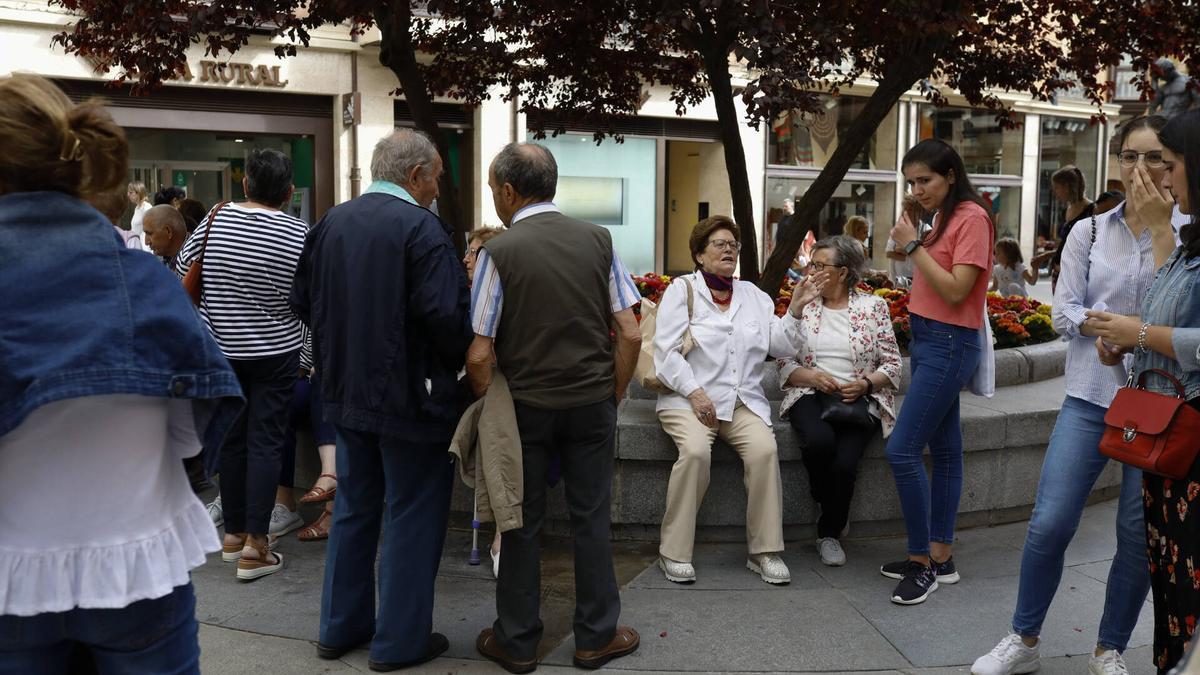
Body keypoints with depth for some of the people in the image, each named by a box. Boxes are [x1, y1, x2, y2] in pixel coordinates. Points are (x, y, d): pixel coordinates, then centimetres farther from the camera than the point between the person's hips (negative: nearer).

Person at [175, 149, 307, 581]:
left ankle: (234, 532, 24)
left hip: (220, 350, 3)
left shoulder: (214, 222, -5)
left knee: (230, 439, 14)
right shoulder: (299, 235, -12)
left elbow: (181, 275, 5)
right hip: (275, 353, -3)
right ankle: (254, 546, 0)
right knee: (265, 442, 1)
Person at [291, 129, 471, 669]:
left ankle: (340, 626, 29)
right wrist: (458, 362, -6)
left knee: (353, 508, 19)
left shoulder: (332, 221, 4)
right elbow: (445, 315, -24)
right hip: (409, 395, -7)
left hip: (347, 390, 7)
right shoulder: (421, 227, -17)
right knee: (412, 517, 6)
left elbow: (303, 299, 9)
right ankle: (400, 640, 15)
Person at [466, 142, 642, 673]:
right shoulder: (598, 241, -2)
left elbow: (478, 355, -14)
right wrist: (613, 395, 8)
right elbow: (630, 334, -3)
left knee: (522, 523, 10)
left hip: (525, 404, -2)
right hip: (592, 402, 2)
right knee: (591, 517, 12)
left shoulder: (499, 252, -11)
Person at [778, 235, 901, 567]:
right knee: (819, 440, -34)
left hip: (858, 398, -1)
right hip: (810, 394, 1)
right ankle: (827, 506, 0)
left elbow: (892, 364, 7)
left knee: (844, 462, -27)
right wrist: (813, 376, -11)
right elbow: (785, 365, 7)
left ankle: (830, 532, 3)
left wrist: (865, 383, -11)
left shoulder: (873, 306, 6)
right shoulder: (801, 306, 9)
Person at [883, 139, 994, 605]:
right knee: (944, 449, 12)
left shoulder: (971, 217, -12)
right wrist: (913, 243, 4)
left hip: (949, 344, -9)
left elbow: (956, 291, -18)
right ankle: (939, 558, 19)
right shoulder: (945, 218, 14)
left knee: (902, 451, -12)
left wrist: (913, 246, -16)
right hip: (929, 340, 9)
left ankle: (923, 561, 0)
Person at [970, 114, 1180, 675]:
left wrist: (1160, 224, -16)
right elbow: (1064, 313, 0)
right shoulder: (1089, 233, 6)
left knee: (1140, 535, 6)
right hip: (1090, 399, 1)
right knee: (1050, 523, -4)